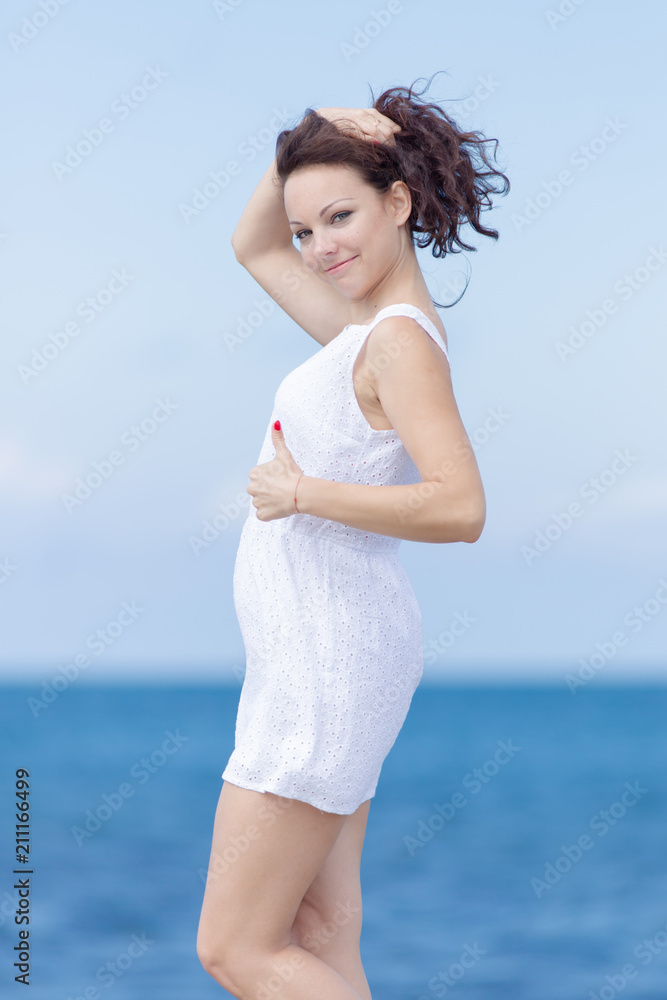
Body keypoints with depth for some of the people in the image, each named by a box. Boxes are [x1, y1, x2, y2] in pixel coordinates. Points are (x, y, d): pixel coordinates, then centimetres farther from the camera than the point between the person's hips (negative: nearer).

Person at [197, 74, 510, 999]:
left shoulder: (400, 340, -17)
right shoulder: (369, 324, 10)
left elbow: (460, 507, -29)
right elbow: (251, 248, 25)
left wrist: (302, 492, -22)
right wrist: (307, 143, 9)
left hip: (330, 659, -10)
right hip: (320, 655, 10)